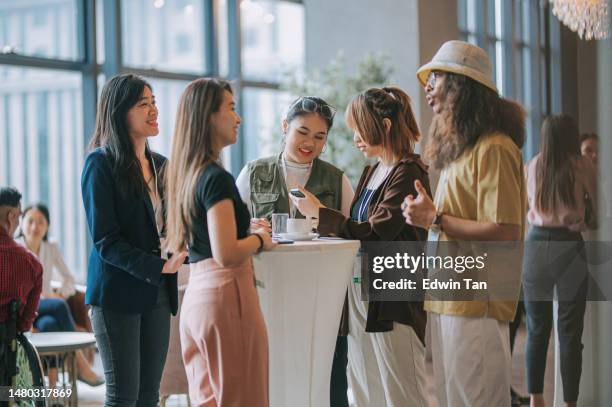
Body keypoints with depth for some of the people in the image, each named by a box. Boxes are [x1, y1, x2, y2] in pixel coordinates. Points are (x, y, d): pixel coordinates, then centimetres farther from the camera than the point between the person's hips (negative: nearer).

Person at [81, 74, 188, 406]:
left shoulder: (160, 165, 13)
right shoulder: (101, 163, -8)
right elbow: (105, 240, -14)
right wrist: (159, 267, -22)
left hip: (158, 292, 6)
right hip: (117, 293, -6)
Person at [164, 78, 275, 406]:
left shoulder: (184, 174, 12)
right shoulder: (217, 178, -14)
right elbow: (227, 254, -22)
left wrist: (249, 233, 18)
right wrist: (260, 240, -4)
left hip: (195, 295, 9)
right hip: (225, 294, -9)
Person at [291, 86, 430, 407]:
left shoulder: (408, 174, -12)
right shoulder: (372, 172, 15)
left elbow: (374, 234, -19)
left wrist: (319, 212, -11)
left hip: (392, 303, -9)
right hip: (360, 298, 9)